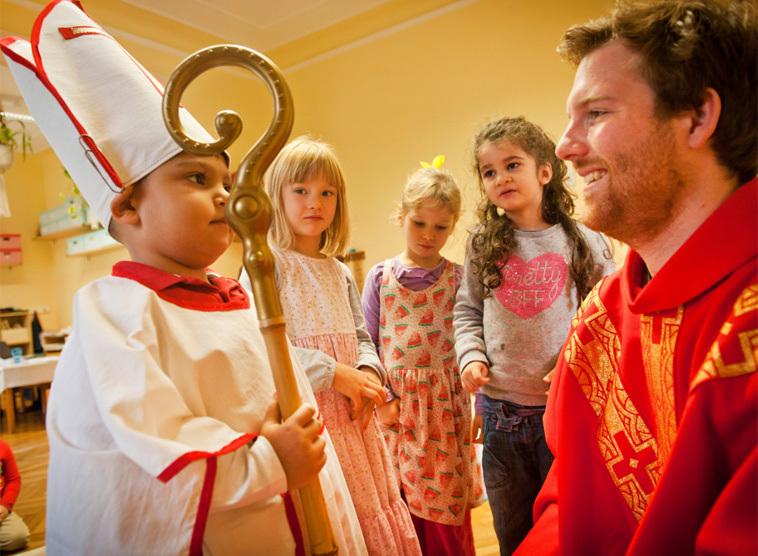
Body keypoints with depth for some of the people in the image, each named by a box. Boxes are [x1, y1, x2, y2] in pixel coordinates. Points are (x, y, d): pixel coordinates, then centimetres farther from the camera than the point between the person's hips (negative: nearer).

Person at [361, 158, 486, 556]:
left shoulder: (458, 278, 0)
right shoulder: (380, 277, 2)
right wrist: (381, 398, -5)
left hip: (446, 406, -1)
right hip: (395, 407, 1)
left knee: (447, 513, 9)